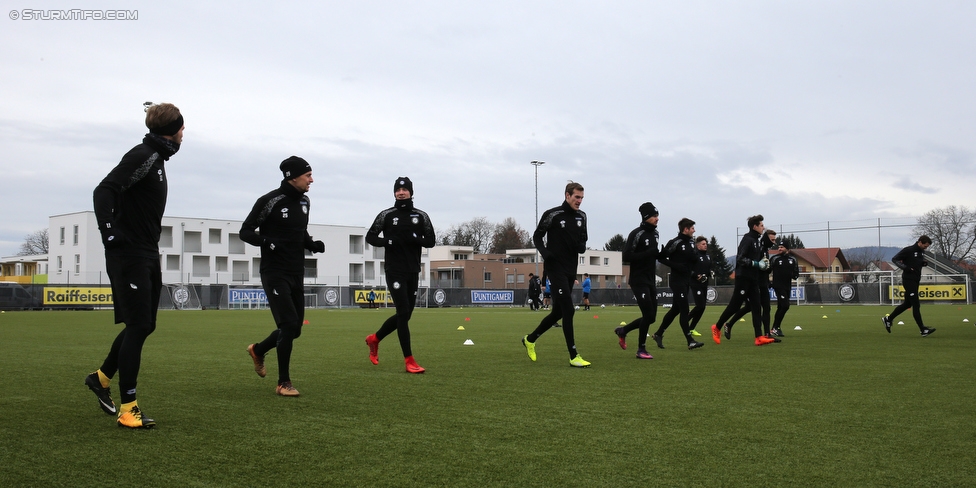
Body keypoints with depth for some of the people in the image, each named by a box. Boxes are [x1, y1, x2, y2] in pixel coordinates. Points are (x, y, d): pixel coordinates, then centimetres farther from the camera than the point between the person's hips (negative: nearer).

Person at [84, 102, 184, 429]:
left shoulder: (156, 158, 16)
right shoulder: (143, 156, -13)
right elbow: (104, 191, -23)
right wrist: (111, 235, -28)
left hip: (148, 257, 10)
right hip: (129, 257, -10)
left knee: (144, 325, 15)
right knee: (138, 326, -8)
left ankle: (101, 377, 34)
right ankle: (128, 408, -1)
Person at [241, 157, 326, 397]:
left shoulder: (304, 201, 9)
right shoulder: (270, 201, -12)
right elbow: (245, 231, -8)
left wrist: (312, 244, 0)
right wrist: (266, 241, -27)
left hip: (297, 274, 7)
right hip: (275, 274, -7)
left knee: (294, 329, 10)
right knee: (289, 324, -14)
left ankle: (258, 350, 39)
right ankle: (283, 383, 1)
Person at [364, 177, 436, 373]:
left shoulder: (421, 216, 8)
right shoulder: (386, 215, 1)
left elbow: (430, 242, 5)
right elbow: (370, 237, 3)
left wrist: (416, 238, -15)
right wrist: (388, 241, -15)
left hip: (413, 271, 4)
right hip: (394, 271, -4)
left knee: (405, 315, 10)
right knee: (403, 313, -12)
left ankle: (374, 339, 33)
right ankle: (409, 360, -8)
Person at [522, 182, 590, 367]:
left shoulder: (581, 217, 10)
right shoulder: (552, 214, -9)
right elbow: (537, 236, -2)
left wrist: (582, 246, -3)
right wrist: (545, 253, -19)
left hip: (571, 270, 7)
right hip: (555, 268, -7)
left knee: (558, 312, 12)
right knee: (568, 310, -14)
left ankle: (530, 340, 32)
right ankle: (574, 356, -9)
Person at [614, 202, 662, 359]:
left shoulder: (655, 233, 12)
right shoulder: (637, 234, -14)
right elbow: (626, 256, -20)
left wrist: (659, 254, 3)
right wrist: (648, 253, -24)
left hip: (650, 281, 8)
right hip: (639, 281, -8)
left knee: (651, 317, 8)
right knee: (648, 314, -11)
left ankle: (622, 331, 30)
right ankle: (641, 350, 5)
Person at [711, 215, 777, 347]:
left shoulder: (757, 241, 16)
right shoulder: (747, 239, -11)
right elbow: (740, 259, -20)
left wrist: (763, 263, 7)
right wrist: (757, 264, -20)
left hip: (753, 279, 9)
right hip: (743, 278, -9)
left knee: (756, 307, 1)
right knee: (734, 305, -2)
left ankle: (759, 337, -3)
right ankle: (717, 327, 15)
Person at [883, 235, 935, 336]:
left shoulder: (922, 251, 12)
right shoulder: (908, 250, -12)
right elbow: (894, 259, -9)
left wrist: (924, 263, 2)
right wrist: (904, 267, -23)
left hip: (915, 281, 9)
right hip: (908, 280, -9)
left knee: (908, 303, 14)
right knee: (916, 305, -9)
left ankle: (888, 318, 28)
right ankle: (923, 330, -9)